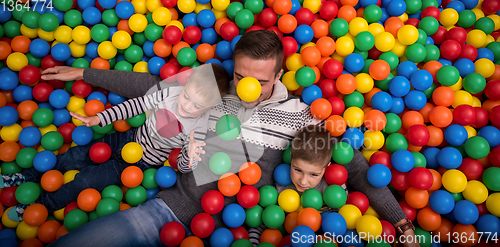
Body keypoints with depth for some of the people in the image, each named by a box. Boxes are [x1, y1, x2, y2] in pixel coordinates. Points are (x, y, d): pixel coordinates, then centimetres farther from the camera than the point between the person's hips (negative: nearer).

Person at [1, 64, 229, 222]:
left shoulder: (197, 132, -28)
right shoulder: (172, 92, -17)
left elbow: (184, 168, -20)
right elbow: (138, 104, -6)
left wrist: (189, 157, -44)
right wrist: (99, 118, -6)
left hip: (140, 163, -4)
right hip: (130, 138, 5)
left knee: (84, 180, -3)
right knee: (75, 156, 7)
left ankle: (40, 206, 21)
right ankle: (29, 175, 31)